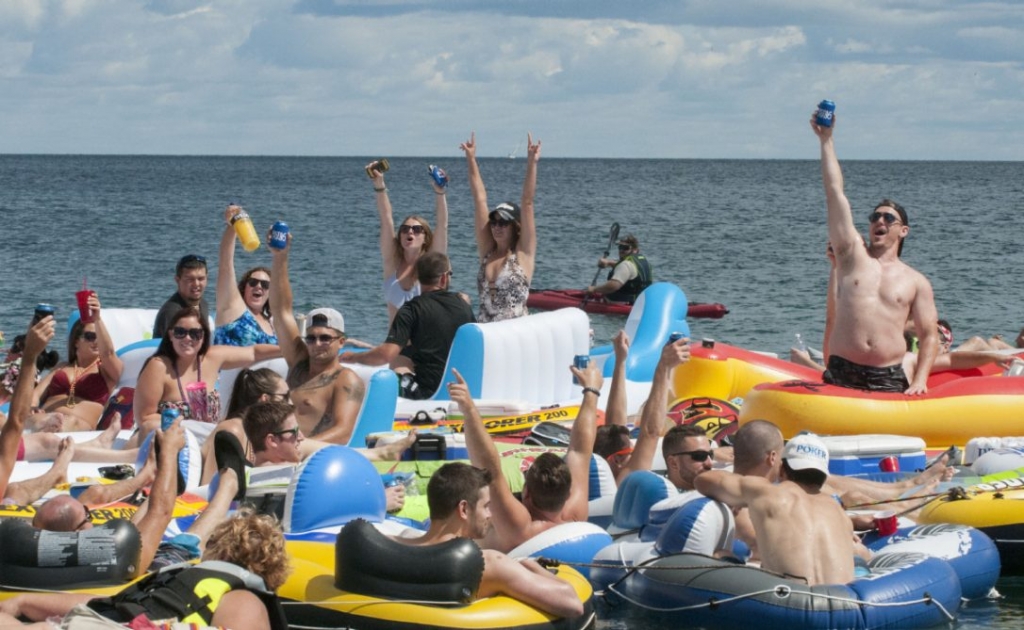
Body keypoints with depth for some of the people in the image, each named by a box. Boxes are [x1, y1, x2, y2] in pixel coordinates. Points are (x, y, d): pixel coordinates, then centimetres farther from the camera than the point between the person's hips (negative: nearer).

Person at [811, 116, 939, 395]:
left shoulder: (917, 282, 12)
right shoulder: (853, 255, 12)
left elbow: (930, 336, 9)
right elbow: (835, 192, 9)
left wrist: (920, 380, -8)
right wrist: (826, 140, 9)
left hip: (889, 380, 0)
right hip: (841, 374, 0)